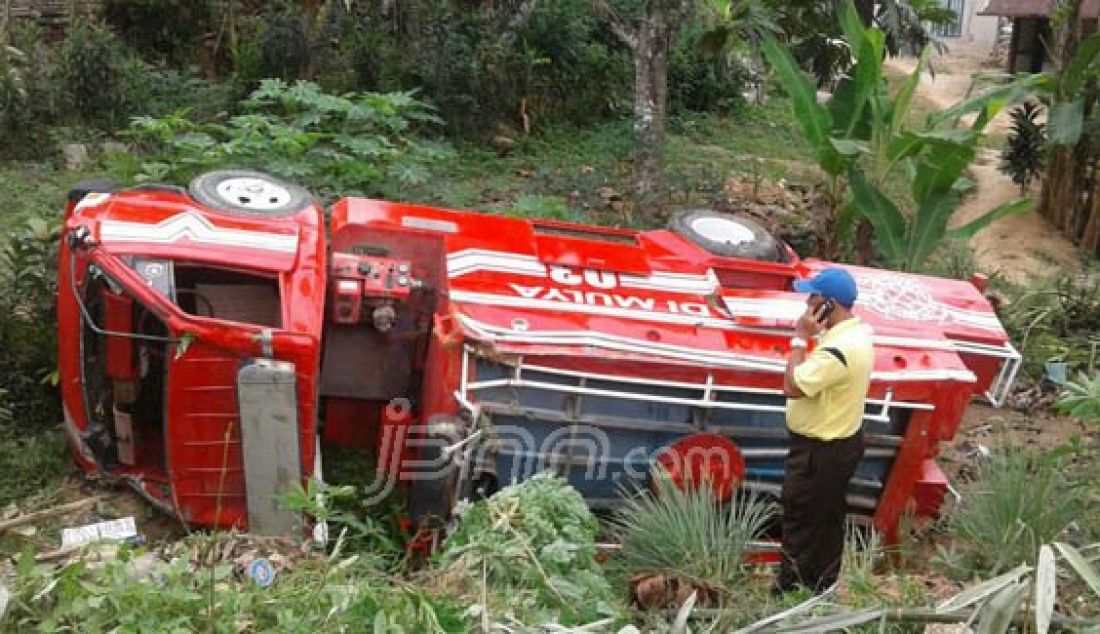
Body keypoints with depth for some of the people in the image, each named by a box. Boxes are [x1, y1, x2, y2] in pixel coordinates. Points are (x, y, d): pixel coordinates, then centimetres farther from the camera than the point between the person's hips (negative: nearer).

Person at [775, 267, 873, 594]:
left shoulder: (839, 349, -31)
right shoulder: (856, 331, 2)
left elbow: (792, 387, -28)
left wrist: (800, 338, -23)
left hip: (820, 450, -10)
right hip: (840, 441, 10)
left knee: (800, 522, 5)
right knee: (827, 519, 22)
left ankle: (793, 590, 19)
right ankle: (821, 585, 37)